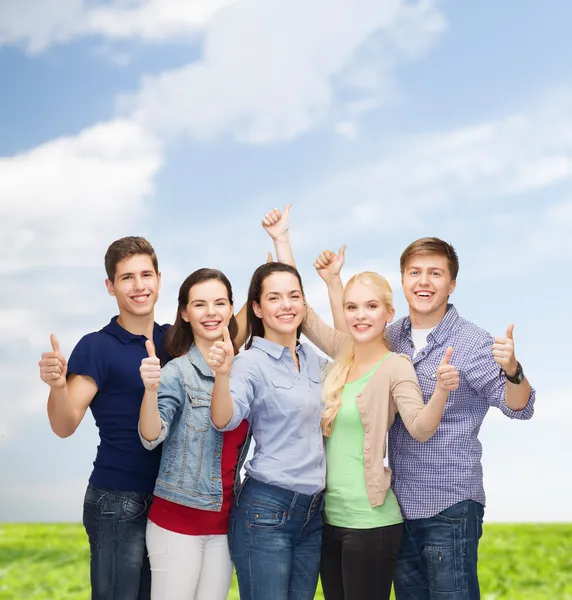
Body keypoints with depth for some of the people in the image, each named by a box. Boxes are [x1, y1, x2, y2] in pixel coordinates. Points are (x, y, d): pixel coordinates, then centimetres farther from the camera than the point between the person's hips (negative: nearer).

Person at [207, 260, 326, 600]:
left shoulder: (313, 359, 10)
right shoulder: (250, 363, -9)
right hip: (266, 510, -6)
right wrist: (222, 374, -42)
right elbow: (224, 420, -23)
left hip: (314, 510, 6)